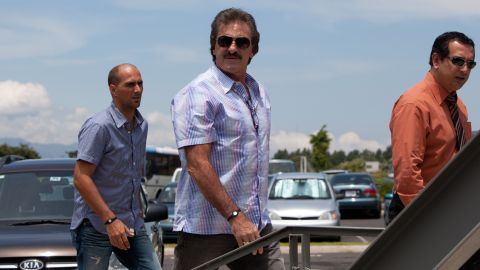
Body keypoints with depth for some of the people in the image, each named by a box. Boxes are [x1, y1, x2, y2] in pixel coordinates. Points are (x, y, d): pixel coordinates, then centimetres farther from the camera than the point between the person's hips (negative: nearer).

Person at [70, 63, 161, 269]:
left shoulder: (141, 125, 11)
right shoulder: (98, 127, -15)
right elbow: (81, 179, -19)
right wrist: (110, 220, -22)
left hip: (132, 225, 7)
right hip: (96, 227, -7)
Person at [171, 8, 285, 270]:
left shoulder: (259, 93, 15)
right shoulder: (198, 94, -11)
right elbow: (197, 165, -19)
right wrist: (236, 218, -21)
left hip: (256, 225, 7)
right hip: (206, 229, -7)